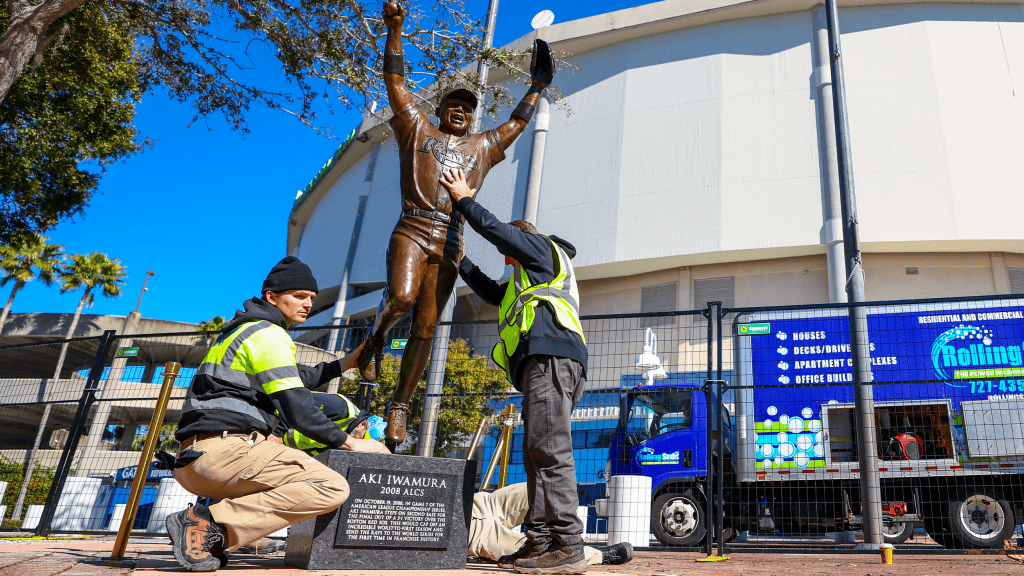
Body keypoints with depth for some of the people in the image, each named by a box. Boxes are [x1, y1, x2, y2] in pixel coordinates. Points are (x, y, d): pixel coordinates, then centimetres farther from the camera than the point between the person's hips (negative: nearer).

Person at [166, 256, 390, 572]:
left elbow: (290, 381, 36)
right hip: (224, 450, -10)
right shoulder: (267, 333, -5)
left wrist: (344, 364, 33)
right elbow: (297, 409, -11)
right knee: (332, 487, -20)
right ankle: (208, 522, -17)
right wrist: (350, 443, -3)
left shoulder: (243, 329, 27)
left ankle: (204, 535, 10)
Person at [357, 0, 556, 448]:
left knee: (425, 328, -2)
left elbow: (517, 123, 36)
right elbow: (396, 82, 16)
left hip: (449, 242, 3)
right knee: (402, 296, -29)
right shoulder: (417, 129, 19)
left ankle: (400, 406, 5)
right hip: (412, 228, -2)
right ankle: (375, 341, 4)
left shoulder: (482, 147, 26)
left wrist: (538, 86, 38)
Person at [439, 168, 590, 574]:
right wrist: (458, 259, 47)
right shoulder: (527, 281, 40)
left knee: (550, 450, -18)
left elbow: (493, 228, 10)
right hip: (542, 362, 10)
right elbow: (491, 292, 45)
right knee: (537, 455, 4)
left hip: (551, 355, -10)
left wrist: (463, 199, 25)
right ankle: (539, 542, 2)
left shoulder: (542, 246, 15)